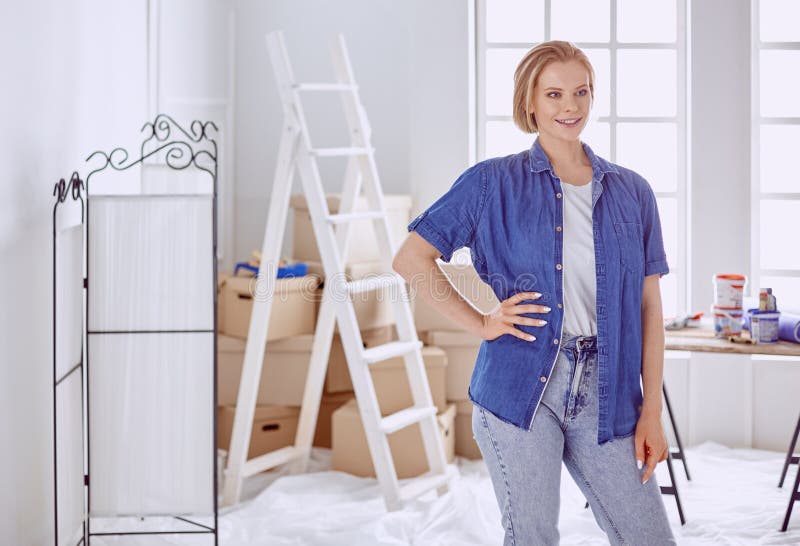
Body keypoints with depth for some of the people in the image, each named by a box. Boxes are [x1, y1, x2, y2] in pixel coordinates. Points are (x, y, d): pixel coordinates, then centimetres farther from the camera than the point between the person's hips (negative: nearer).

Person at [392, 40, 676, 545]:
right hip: (521, 387, -2)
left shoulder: (632, 192, 10)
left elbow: (650, 307, 9)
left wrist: (652, 412, 3)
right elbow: (411, 259, 3)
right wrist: (480, 323, -3)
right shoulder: (494, 183, 2)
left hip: (605, 393, 3)